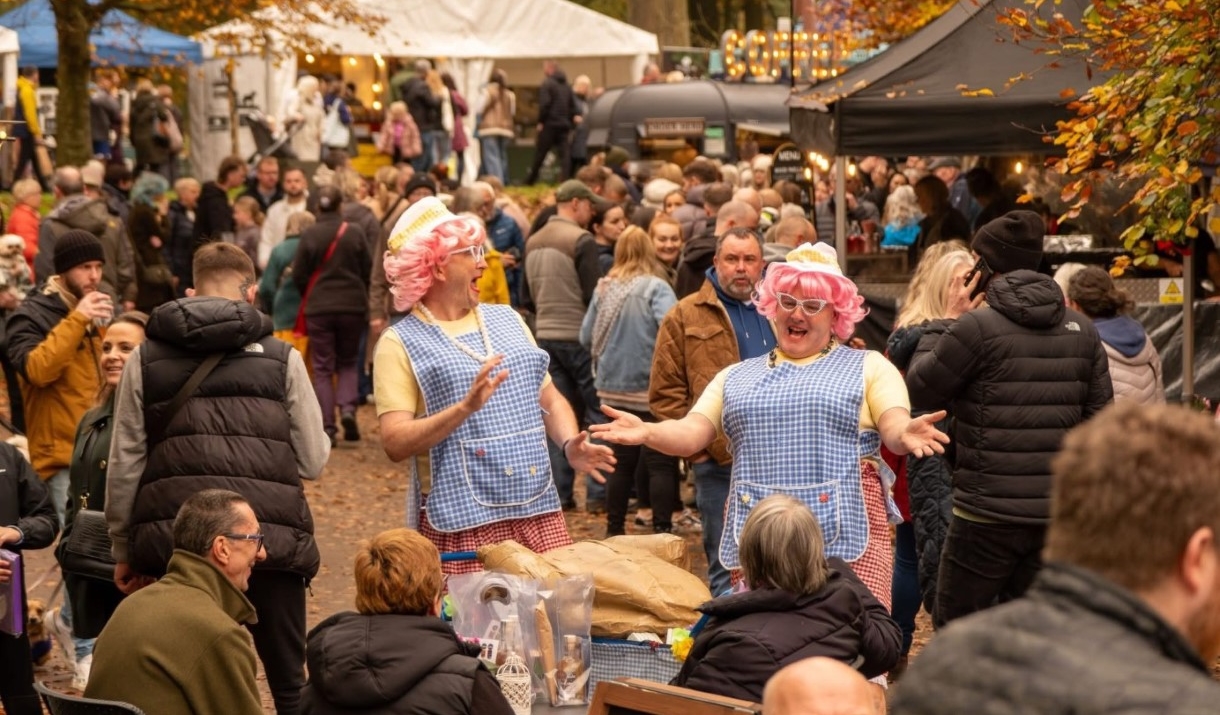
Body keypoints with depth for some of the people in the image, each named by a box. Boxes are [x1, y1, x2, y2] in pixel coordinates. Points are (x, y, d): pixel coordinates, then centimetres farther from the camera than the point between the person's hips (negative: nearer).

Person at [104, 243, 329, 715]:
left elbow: (124, 464, 5)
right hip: (272, 540, -1)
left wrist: (123, 550, 13)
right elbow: (313, 462, 4)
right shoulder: (282, 359, 4)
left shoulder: (145, 359, 7)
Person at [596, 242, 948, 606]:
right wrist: (647, 432, -12)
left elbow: (895, 429, -2)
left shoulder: (868, 367, 10)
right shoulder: (736, 376, 19)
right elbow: (691, 433, 9)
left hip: (845, 533, -3)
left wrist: (906, 434, -27)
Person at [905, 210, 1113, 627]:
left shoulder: (977, 328, -12)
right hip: (1058, 513, 6)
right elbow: (1098, 417, 8)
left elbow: (919, 391, -2)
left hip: (988, 514, -5)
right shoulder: (1081, 331, 6)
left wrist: (943, 321, 7)